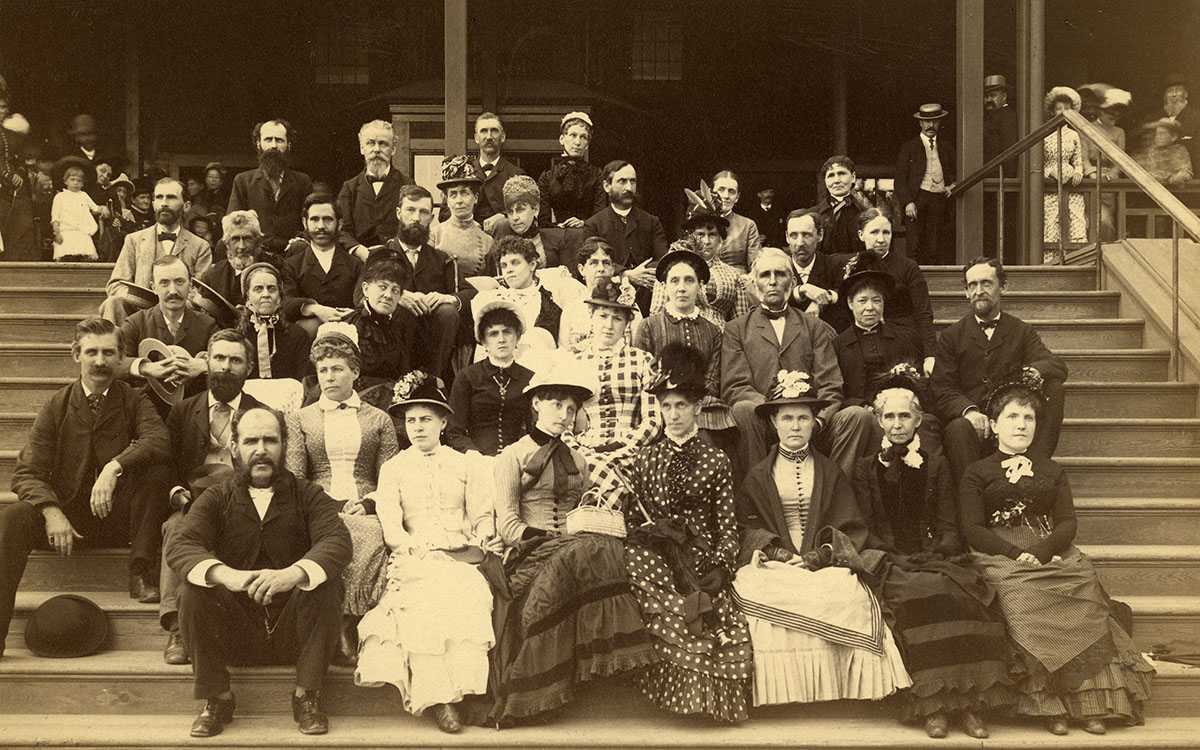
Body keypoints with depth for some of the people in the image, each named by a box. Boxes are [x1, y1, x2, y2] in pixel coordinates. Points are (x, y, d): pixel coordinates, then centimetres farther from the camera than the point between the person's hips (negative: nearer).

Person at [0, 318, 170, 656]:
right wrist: (52, 513, -21)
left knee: (155, 466, -26)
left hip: (120, 517, -1)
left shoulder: (134, 401, 3)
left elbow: (160, 440, -19)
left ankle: (141, 574, -21)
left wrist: (114, 467, -34)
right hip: (68, 517, 1)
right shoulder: (57, 406, 5)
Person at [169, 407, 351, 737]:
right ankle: (216, 698, -7)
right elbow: (181, 547, -12)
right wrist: (225, 575, -34)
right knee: (193, 591, -23)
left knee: (326, 582, -26)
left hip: (292, 633, -1)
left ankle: (307, 697, -12)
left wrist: (293, 574, -38)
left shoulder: (308, 495, 3)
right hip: (235, 633, 1)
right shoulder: (216, 499, 6)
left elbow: (337, 541, -16)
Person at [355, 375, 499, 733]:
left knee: (473, 594, -32)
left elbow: (482, 514, 13)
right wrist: (415, 549, -14)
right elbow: (389, 524, 5)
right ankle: (438, 697, -33)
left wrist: (487, 538, -9)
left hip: (460, 557, 1)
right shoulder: (393, 468, 17)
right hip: (415, 559, -1)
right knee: (432, 596, -33)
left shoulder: (466, 465, 20)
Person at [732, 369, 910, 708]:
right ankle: (780, 690, -24)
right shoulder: (757, 476, 16)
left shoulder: (831, 473, 16)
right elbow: (749, 527, 8)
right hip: (773, 563, 0)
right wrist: (777, 552, -11)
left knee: (848, 595, -34)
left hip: (826, 562, 0)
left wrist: (820, 556, -10)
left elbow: (850, 527, 8)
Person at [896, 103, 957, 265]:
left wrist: (953, 185, 5)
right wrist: (908, 202, -10)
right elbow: (900, 179, 3)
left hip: (941, 201, 3)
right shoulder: (909, 147, 9)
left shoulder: (947, 146, 19)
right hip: (918, 200, -3)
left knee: (936, 250, -5)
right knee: (915, 246, -11)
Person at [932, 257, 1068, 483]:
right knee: (960, 429, -36)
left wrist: (1034, 371, -27)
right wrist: (969, 411, -24)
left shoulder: (1022, 332, 15)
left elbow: (1058, 366, 0)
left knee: (1053, 387, -19)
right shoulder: (951, 336, 10)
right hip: (970, 422, -2)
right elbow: (942, 389, -1)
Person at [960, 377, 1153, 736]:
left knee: (1085, 585, -31)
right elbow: (972, 529, 3)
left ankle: (1089, 699, -31)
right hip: (1001, 558, -2)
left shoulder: (1051, 471, 25)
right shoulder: (978, 473, 16)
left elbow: (1068, 522, 11)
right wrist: (1016, 552, -14)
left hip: (1052, 553, 2)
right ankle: (1049, 703, -33)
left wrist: (1041, 551, -10)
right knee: (1024, 597, -35)